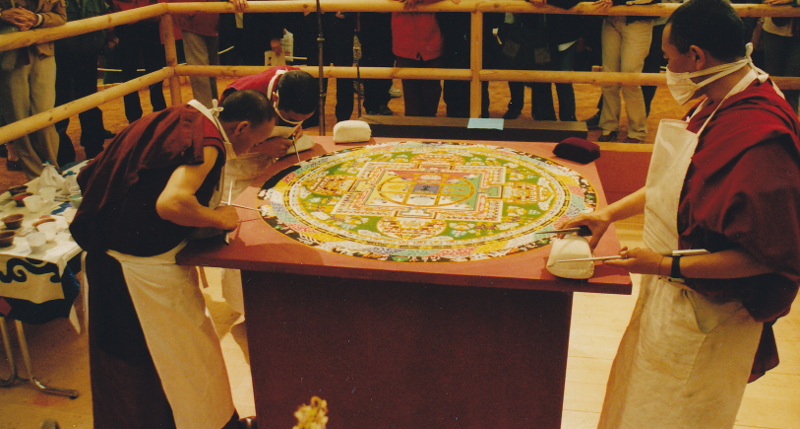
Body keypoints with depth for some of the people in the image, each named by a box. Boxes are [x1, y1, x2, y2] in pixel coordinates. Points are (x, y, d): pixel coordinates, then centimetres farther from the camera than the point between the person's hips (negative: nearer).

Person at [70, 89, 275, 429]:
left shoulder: (185, 119, 6)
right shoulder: (208, 144, -20)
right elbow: (171, 203, -36)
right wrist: (217, 218, -17)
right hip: (149, 267, -9)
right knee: (193, 350, 10)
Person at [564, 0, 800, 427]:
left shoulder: (761, 136, -29)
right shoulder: (717, 106, 2)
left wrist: (667, 264, -24)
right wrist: (610, 213, 12)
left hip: (704, 318, -9)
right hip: (673, 296, 9)